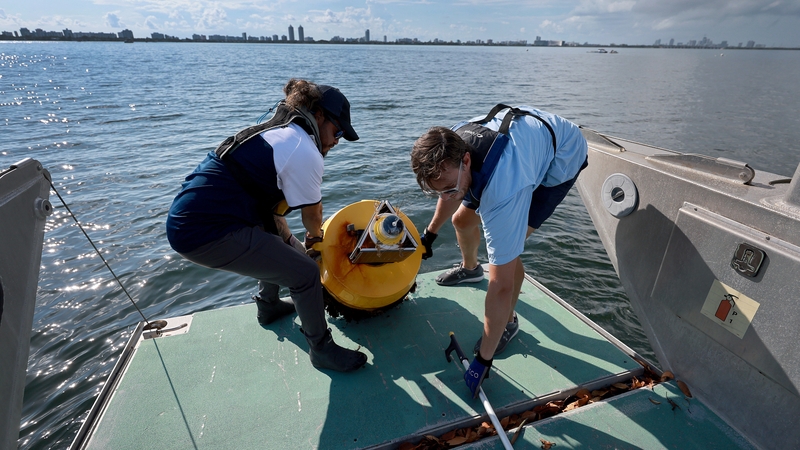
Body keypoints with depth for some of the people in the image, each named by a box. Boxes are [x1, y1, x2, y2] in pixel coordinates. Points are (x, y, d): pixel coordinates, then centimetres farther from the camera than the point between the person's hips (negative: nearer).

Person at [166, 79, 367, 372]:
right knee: (306, 273, -6)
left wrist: (291, 241, 18)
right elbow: (312, 216, -2)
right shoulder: (305, 153, -15)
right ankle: (322, 350, 14)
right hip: (206, 233, -10)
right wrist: (315, 236, 20)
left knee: (282, 245, 29)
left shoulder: (274, 131, 15)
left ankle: (268, 306, 49)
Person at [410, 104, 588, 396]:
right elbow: (451, 193, 1)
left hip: (562, 157, -7)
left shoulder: (502, 193, -46)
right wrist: (430, 233, 16)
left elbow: (501, 285, -41)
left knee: (505, 251, -22)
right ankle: (470, 269, 46)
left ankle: (509, 321, 7)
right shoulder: (447, 148, -25)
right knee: (462, 219, 11)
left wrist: (483, 360, -32)